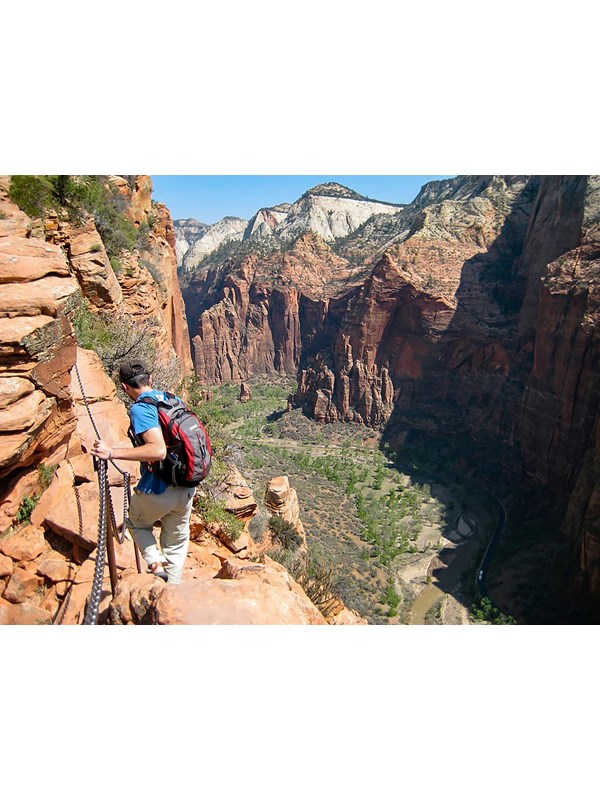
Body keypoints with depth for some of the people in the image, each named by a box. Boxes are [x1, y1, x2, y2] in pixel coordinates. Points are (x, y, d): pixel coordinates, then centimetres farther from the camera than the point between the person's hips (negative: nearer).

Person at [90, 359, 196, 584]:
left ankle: (157, 565, 11)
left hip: (158, 491, -6)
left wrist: (112, 452, -26)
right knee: (177, 541, 23)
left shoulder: (140, 409, -17)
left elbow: (158, 450, -30)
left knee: (136, 523, 27)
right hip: (187, 488, 6)